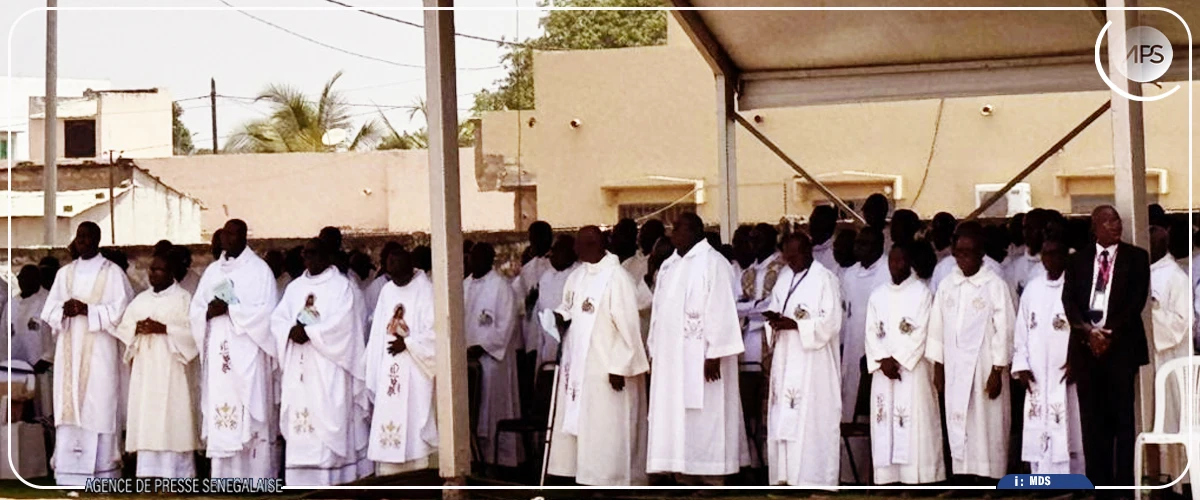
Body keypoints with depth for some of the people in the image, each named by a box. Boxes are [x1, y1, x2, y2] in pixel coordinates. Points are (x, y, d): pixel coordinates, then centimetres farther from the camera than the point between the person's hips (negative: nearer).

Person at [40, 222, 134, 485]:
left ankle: (103, 471, -3)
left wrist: (87, 310, -15)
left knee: (99, 408, -6)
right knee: (68, 406, 0)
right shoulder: (65, 272, 16)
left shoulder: (112, 272, 1)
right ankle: (68, 473, 1)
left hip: (99, 350, -4)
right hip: (69, 350, 4)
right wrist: (65, 310, -10)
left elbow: (122, 310, -7)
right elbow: (49, 310, 12)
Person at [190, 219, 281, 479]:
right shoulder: (212, 271, 15)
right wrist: (209, 312, -11)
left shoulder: (259, 270, -1)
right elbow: (196, 310, 11)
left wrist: (230, 309, -16)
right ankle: (223, 476, 4)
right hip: (219, 356, 5)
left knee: (249, 417, -7)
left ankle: (255, 477, -4)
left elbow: (265, 312, -10)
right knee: (219, 417, 2)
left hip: (247, 355, -5)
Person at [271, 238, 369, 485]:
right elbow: (278, 318, 8)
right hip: (299, 369, 5)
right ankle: (300, 478, 2)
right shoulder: (295, 287, 18)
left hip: (327, 367, -5)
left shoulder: (341, 286, 2)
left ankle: (331, 479, -9)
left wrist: (309, 332, -16)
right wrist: (291, 330, -12)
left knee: (327, 419, -10)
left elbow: (341, 323, -11)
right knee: (299, 417, 0)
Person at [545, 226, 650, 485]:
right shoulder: (578, 275, 9)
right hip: (577, 364, 8)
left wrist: (619, 367, -18)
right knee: (575, 422, 10)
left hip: (605, 367, -8)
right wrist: (560, 316, -1)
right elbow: (566, 305, 23)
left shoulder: (617, 278, -15)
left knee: (606, 428, -3)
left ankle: (610, 478, 5)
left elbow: (628, 325, -16)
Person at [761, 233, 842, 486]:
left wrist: (794, 324, -19)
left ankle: (814, 477, -5)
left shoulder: (824, 279, -8)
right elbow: (774, 311, 18)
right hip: (786, 360, 7)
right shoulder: (784, 277, 14)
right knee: (784, 419, 6)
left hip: (813, 362, -7)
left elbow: (831, 321, -13)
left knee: (811, 419, -8)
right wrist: (775, 320, -5)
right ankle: (786, 475, 10)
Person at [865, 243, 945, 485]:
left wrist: (897, 361, -12)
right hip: (883, 371, 4)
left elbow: (921, 333, -7)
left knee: (914, 424, -8)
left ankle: (917, 477, -8)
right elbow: (871, 332, 7)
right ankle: (887, 477, 2)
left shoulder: (922, 292, 0)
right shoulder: (878, 295, 14)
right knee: (884, 424, 1)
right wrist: (883, 361, -7)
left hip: (912, 368, -4)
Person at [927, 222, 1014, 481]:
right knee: (957, 426, 4)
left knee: (986, 427, -3)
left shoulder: (995, 285, -5)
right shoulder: (947, 285, 8)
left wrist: (997, 372, -10)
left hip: (984, 369, -4)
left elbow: (1003, 330, -7)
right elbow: (937, 328, 10)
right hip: (954, 372, 4)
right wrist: (938, 369, 7)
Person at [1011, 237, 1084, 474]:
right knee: (1038, 432, 4)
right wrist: (1021, 365, 4)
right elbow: (1021, 330, 13)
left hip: (1066, 375, -4)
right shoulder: (1032, 289, 13)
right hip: (1037, 377, 5)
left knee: (1066, 432, -7)